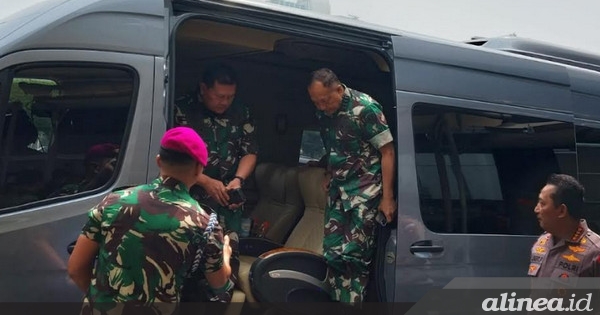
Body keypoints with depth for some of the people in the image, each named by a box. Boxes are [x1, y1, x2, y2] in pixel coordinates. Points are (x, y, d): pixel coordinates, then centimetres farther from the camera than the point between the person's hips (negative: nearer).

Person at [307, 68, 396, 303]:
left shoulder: (365, 108, -14)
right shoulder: (324, 112, 4)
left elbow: (387, 152, -12)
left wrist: (387, 197, -14)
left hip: (365, 188, -6)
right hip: (337, 188, 6)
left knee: (353, 254, -10)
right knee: (333, 253, 3)